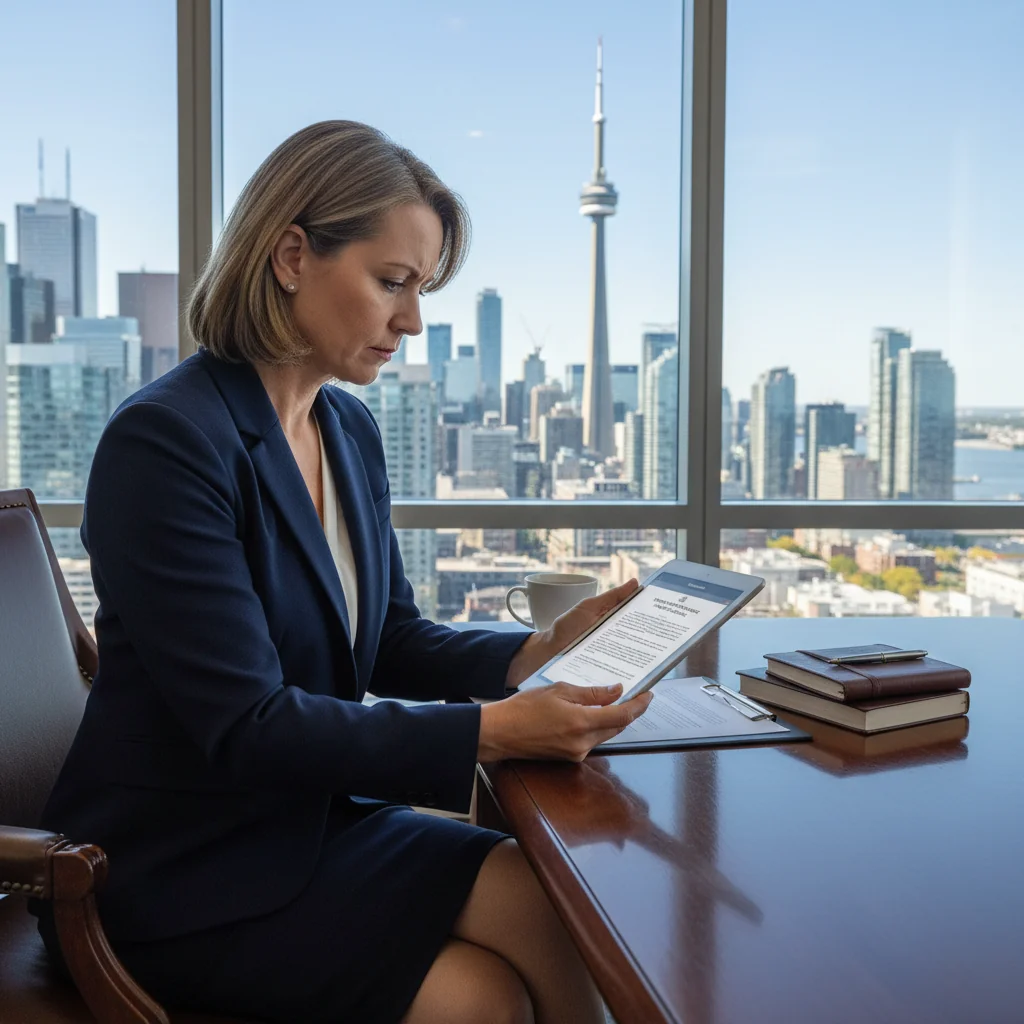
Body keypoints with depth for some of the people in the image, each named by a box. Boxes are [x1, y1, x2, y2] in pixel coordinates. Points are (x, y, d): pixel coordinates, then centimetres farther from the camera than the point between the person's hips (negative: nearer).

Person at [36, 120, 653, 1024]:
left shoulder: (350, 429, 5)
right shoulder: (166, 440, -21)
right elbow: (245, 726, -24)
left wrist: (539, 650, -8)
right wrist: (490, 733, -26)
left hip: (311, 815, 7)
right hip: (178, 875, -7)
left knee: (563, 906, -12)